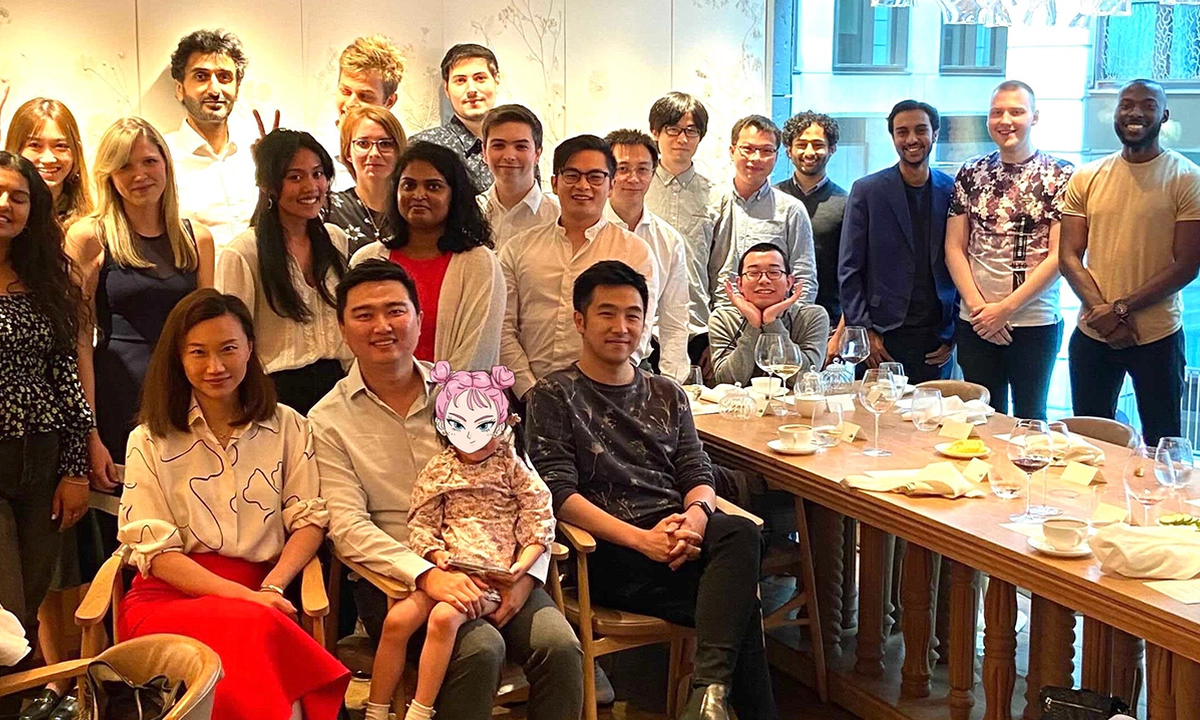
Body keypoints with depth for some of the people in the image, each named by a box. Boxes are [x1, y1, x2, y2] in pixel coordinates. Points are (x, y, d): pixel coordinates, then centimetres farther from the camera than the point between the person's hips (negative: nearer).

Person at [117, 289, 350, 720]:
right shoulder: (150, 442, 9)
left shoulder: (287, 427, 14)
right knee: (250, 628, -36)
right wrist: (245, 597, -13)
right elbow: (155, 551, 0)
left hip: (259, 595, 1)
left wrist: (271, 588, -13)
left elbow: (309, 520, 7)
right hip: (171, 596, -1)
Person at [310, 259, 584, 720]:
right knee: (480, 648, -30)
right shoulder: (328, 422, 4)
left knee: (559, 646, -23)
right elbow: (348, 527, -8)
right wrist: (428, 574, -23)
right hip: (397, 577, -3)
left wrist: (525, 574, -7)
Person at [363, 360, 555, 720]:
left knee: (443, 617, -30)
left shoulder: (512, 468, 5)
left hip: (491, 574, -3)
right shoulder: (437, 469, 11)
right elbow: (420, 524, 8)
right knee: (397, 619, -19)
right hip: (445, 569, 3)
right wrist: (435, 554, -11)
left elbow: (539, 522, 3)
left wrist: (522, 564, -11)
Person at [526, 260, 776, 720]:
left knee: (740, 533, -33)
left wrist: (694, 516, -13)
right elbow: (559, 493, -5)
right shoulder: (553, 396, 6)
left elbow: (697, 474, 14)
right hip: (608, 553, -5)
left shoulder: (667, 396, 23)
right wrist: (641, 538, -18)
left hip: (677, 534, 5)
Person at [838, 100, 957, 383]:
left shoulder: (953, 191, 6)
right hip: (883, 339, -2)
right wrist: (864, 330, -7)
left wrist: (955, 333, 3)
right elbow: (849, 269, 0)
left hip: (937, 340, 2)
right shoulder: (866, 190, 1)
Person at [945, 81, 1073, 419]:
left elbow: (1059, 255, -8)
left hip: (1035, 323, -2)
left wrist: (1005, 308, -12)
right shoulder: (971, 173, 7)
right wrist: (979, 306, -7)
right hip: (976, 324, 3)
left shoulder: (1060, 175, -2)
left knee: (1029, 419, 7)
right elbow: (954, 248, 5)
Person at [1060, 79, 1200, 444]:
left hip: (1157, 337, -3)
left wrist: (1122, 308, -16)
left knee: (1161, 443, 7)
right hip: (1091, 335, 3)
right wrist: (1103, 312, -12)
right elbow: (1069, 257, 1)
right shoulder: (1087, 178, 5)